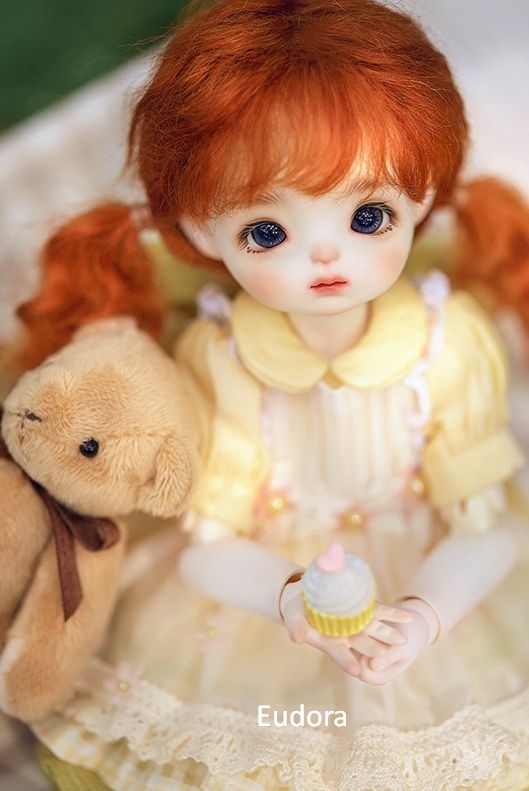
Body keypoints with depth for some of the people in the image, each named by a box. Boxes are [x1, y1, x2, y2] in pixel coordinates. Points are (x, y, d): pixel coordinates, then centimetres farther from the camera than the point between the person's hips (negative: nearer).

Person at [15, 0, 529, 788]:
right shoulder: (217, 360, -18)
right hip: (264, 589, 0)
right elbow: (207, 544, -12)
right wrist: (290, 597, -31)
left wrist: (426, 615, -30)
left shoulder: (450, 345, -18)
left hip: (429, 586, 1)